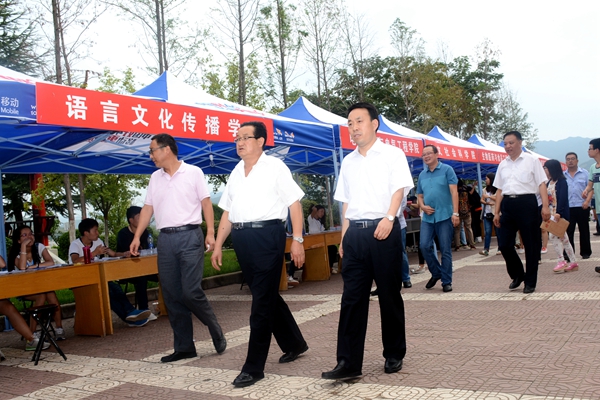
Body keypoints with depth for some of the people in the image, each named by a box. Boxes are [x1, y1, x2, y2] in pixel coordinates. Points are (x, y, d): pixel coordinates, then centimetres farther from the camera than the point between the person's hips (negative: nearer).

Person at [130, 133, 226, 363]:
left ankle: (216, 332, 13)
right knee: (171, 296, 5)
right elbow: (148, 208, 14)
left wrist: (210, 232, -13)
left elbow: (206, 203, -3)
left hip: (189, 236, -5)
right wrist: (137, 236, 7)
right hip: (165, 239, 5)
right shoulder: (155, 178, 14)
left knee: (191, 291, -11)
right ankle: (184, 347, 14)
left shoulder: (193, 172, 0)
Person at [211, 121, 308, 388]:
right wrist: (218, 245, 13)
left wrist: (297, 239, -14)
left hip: (267, 235, -7)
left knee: (262, 301, -3)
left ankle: (253, 367, 4)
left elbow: (294, 203, -7)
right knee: (267, 296, 16)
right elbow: (228, 212, 18)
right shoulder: (236, 172, 16)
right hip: (241, 238, 7)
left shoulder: (274, 167, -2)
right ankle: (293, 344, 35)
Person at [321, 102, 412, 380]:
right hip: (355, 232, 4)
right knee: (352, 297, 1)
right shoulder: (348, 162, 17)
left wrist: (389, 217, -24)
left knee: (389, 295, 5)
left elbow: (399, 189, -7)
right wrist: (344, 237, 12)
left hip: (383, 230, -4)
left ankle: (394, 355, 20)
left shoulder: (392, 154, 3)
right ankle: (348, 363, 3)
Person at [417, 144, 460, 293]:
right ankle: (436, 273, 19)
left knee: (445, 250, 0)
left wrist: (455, 213, -15)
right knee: (424, 246, -3)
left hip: (444, 216, -4)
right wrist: (423, 207, -4)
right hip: (427, 217, 4)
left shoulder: (446, 170, -1)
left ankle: (446, 281, 9)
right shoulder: (422, 175, 12)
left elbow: (454, 192, -7)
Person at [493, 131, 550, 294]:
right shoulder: (503, 165, 15)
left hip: (526, 203, -4)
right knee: (504, 244, 2)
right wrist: (497, 212, 11)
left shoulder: (531, 160, 3)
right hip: (507, 205, 4)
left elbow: (542, 184, -2)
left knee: (531, 245, 2)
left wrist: (545, 206, -13)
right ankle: (517, 275, 25)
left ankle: (530, 282, 14)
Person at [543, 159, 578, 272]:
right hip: (551, 213, 8)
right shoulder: (549, 183, 14)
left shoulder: (561, 181, -9)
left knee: (553, 235, -15)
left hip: (560, 214, -8)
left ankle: (561, 261, -8)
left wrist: (558, 212, -26)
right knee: (563, 238, 10)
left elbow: (563, 198, -18)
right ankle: (573, 262, 15)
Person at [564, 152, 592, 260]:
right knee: (568, 232, -1)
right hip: (567, 207, 1)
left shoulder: (584, 173, 4)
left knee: (584, 231, 8)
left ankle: (585, 252, 19)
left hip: (582, 207, -1)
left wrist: (587, 201, -15)